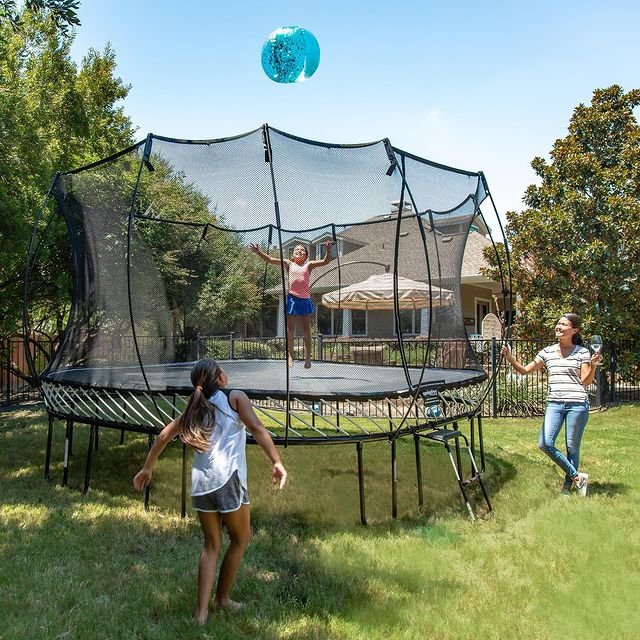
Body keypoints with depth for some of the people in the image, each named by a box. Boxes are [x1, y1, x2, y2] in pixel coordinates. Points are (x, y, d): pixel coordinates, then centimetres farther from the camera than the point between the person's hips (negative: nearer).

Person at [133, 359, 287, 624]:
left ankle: (202, 610, 14)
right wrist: (277, 462, -19)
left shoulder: (195, 409, 17)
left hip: (200, 483, 5)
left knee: (211, 545, 18)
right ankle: (222, 597, 28)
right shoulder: (235, 397, 2)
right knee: (240, 539, 18)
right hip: (227, 479, -5)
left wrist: (147, 468, 28)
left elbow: (164, 436, 19)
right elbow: (256, 428, -13)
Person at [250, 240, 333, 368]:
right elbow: (270, 260, 2)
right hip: (292, 298, 0)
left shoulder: (309, 265, 6)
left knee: (307, 330, 7)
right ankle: (290, 356, 6)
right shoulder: (289, 264, 8)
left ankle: (308, 357, 14)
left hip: (305, 300, 0)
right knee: (290, 329, 2)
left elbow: (325, 261, -4)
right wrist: (258, 252, -9)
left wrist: (328, 250, -21)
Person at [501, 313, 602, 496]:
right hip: (554, 403, 3)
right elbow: (525, 370, 12)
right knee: (545, 444, -10)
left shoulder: (582, 352, 3)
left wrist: (593, 364, -18)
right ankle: (576, 476, 5)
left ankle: (567, 485, 19)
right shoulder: (548, 352, 11)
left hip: (577, 404, -3)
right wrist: (510, 358, -3)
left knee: (572, 447, 3)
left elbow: (586, 381, -2)